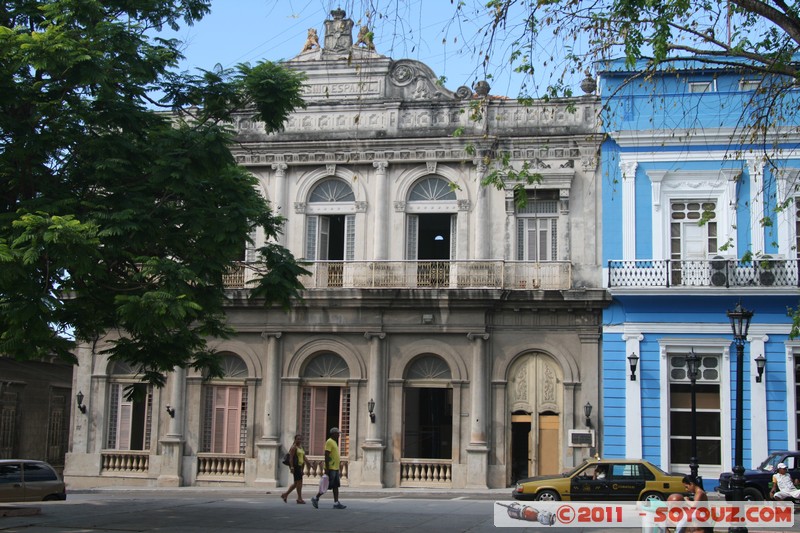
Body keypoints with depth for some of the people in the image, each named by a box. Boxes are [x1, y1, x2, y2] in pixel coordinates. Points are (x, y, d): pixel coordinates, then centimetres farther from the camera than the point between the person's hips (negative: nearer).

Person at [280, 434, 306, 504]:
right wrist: (292, 467, -22)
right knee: (299, 481, -9)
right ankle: (299, 498, -6)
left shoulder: (301, 447, 19)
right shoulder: (294, 447, -8)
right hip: (295, 466, -9)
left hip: (300, 466, 9)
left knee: (296, 483, 11)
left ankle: (285, 495, 19)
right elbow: (291, 458, -15)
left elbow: (304, 457, 22)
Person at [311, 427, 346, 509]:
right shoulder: (329, 442, -12)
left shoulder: (334, 442, 18)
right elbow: (326, 455, -18)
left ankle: (336, 503, 4)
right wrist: (327, 468, -23)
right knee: (328, 486, -5)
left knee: (336, 486, 5)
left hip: (335, 468, 10)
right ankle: (315, 498, 6)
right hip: (331, 468, -10)